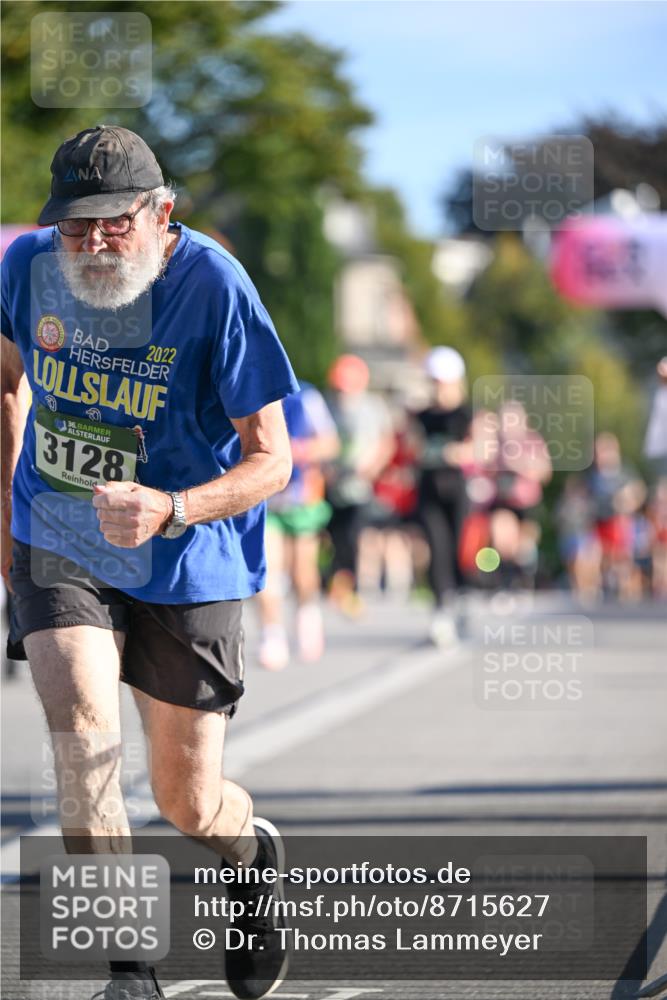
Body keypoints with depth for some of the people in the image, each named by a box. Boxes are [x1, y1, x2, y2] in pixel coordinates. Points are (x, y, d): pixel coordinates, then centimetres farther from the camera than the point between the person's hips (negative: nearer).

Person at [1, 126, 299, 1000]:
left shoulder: (214, 288, -22)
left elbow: (270, 459, -19)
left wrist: (168, 511, -36)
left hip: (188, 567, -2)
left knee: (188, 806, 6)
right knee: (84, 736, -22)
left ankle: (253, 852, 44)